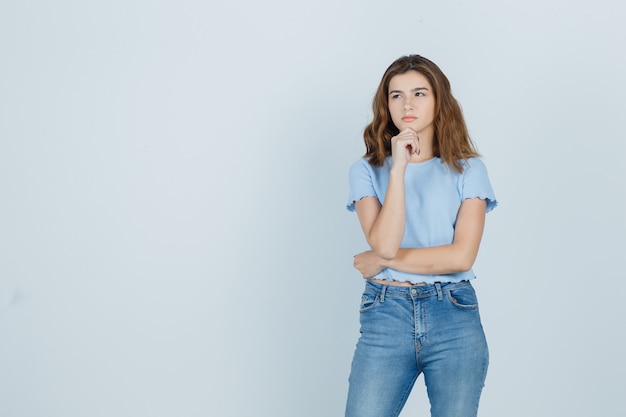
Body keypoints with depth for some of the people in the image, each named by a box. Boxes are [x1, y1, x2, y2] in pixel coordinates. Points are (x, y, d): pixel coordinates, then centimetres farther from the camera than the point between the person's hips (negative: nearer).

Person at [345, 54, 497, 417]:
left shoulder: (468, 169, 4)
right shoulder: (367, 170, 5)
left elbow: (462, 255, -7)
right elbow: (383, 244, -11)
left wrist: (384, 259, -5)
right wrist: (398, 167, -13)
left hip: (454, 319, 0)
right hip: (385, 318, 0)